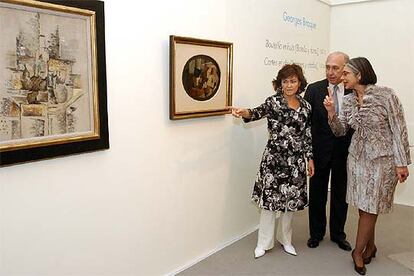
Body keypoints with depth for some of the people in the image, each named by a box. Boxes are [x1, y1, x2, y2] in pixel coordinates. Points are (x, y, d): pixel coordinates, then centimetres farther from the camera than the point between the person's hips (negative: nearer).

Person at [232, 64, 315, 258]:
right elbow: (259, 112, -27)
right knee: (270, 197, 2)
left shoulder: (305, 106, 7)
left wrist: (310, 158, 8)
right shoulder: (274, 101, -6)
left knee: (291, 199, 12)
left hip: (296, 160, 4)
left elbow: (307, 135, 11)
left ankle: (285, 239, 31)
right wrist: (245, 112, -48)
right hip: (274, 157, -4)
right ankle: (264, 243, 18)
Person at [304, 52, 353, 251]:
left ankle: (338, 233, 33)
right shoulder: (314, 89, -4)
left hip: (344, 151, 1)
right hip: (320, 150, 0)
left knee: (340, 194, 14)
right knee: (317, 193, 12)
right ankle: (316, 233, 31)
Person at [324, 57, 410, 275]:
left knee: (369, 208, 3)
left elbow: (399, 129, -12)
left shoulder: (385, 95, -14)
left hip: (381, 159, -5)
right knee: (364, 206, 13)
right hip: (357, 157, 5)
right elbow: (340, 131, 4)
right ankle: (370, 245, 33)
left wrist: (402, 163, -12)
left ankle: (358, 251, 19)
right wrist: (331, 111, -13)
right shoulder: (348, 101, 3)